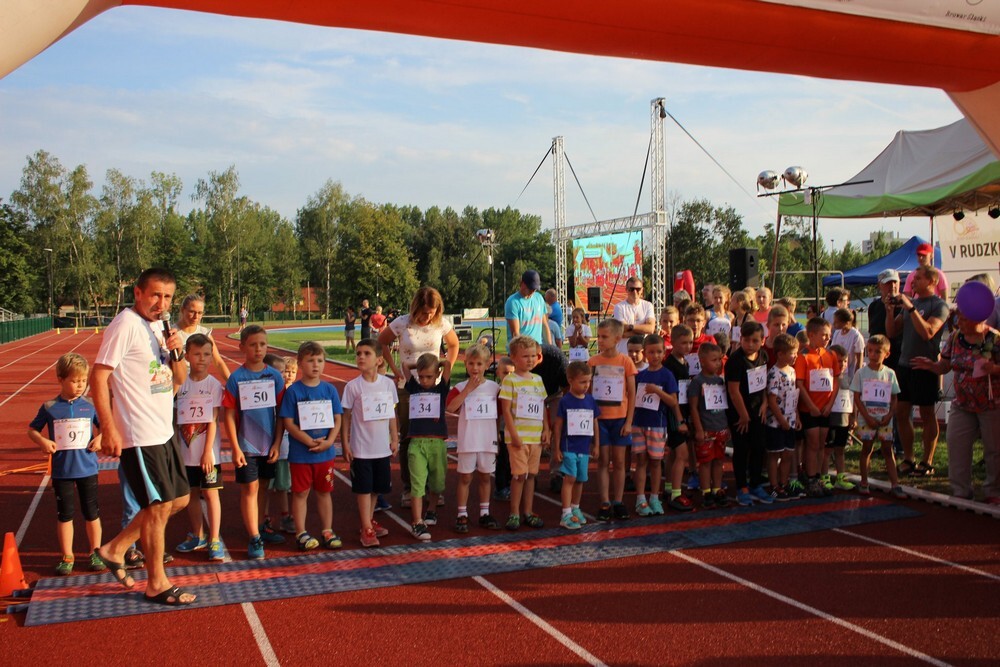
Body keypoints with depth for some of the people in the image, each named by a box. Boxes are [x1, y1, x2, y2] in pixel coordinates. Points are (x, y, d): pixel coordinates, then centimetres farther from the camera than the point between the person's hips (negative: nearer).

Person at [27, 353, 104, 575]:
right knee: (64, 514, 9)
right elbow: (32, 429, 6)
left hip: (88, 468, 1)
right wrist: (42, 441, -13)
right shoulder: (49, 408, -4)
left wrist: (100, 438, -10)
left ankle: (96, 553, 24)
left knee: (91, 513, 10)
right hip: (62, 471, -1)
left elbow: (104, 426, 10)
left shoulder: (89, 405, -1)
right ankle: (67, 557, 21)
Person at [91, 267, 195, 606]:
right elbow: (98, 377, -17)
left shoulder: (157, 327, 12)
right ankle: (156, 584, 14)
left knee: (179, 499, 15)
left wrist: (176, 353, -4)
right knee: (159, 506, -2)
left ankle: (114, 549, 27)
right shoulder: (126, 324, -13)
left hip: (163, 432, 9)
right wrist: (108, 430, -21)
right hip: (138, 436, -9)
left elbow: (179, 379, 16)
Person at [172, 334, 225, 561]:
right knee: (191, 493, 14)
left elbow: (213, 421, -8)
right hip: (185, 451, 4)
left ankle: (214, 540, 8)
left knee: (210, 493, 0)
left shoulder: (214, 385, -6)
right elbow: (176, 419, 6)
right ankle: (197, 536, 30)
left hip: (207, 452, -4)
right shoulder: (180, 384, 3)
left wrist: (208, 451, -12)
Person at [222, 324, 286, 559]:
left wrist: (277, 443, -1)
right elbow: (229, 415, -5)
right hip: (246, 444, -2)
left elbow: (281, 413, 3)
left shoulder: (275, 376, 0)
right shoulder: (236, 378, -6)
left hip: (269, 444, 3)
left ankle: (260, 526, 31)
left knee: (263, 486, 15)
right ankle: (254, 538, 8)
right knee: (249, 489, 1)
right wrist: (235, 448, -9)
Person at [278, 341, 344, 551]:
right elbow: (288, 422, -10)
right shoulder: (293, 390, -7)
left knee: (324, 492, 12)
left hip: (326, 452, 3)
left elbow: (337, 419, 4)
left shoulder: (329, 389, 3)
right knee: (301, 493, 6)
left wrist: (329, 441, -12)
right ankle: (301, 533, 17)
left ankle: (327, 531, 22)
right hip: (300, 453, -3)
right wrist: (310, 441, -18)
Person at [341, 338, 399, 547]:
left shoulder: (388, 384, -1)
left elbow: (391, 413, 8)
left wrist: (395, 439, 10)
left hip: (383, 447, 4)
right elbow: (346, 416, -5)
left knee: (378, 487, 15)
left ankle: (369, 521, 33)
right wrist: (345, 445, -7)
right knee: (364, 488, 2)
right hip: (361, 448, -4)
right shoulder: (352, 386, -9)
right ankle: (367, 529, 10)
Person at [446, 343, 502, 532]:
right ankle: (462, 515, 11)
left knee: (485, 477, 13)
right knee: (465, 478, 4)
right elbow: (450, 407, -19)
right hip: (467, 441, -2)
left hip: (488, 440, 3)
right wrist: (468, 389, -20)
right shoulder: (460, 387, -3)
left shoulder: (494, 387, 4)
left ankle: (484, 513, 22)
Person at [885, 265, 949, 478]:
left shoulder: (939, 305, -8)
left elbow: (928, 333, -22)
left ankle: (927, 462, 10)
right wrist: (890, 311, -3)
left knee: (927, 415, 3)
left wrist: (911, 308, -22)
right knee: (901, 413, 7)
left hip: (925, 367, -7)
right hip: (904, 365, 7)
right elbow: (891, 331, 12)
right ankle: (908, 460, 17)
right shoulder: (908, 303, 13)